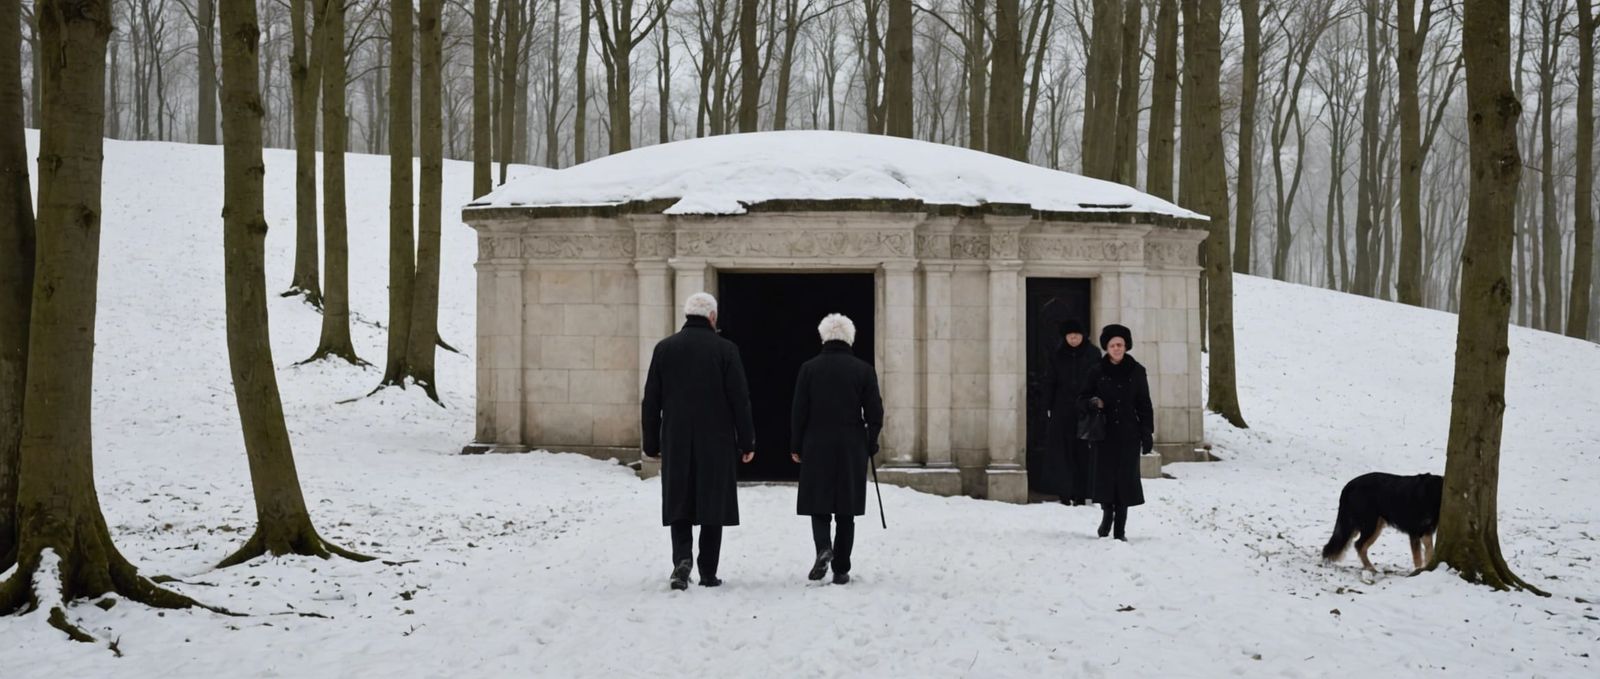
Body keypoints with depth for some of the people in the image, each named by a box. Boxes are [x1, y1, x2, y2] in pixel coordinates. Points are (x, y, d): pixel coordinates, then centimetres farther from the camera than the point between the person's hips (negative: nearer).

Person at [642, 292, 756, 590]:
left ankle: (682, 558, -12)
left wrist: (652, 443, 10)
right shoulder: (725, 350, -5)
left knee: (679, 503, 9)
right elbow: (740, 400, -5)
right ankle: (708, 572, 8)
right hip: (716, 443, -2)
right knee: (712, 505, 6)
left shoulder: (664, 348, 2)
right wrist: (747, 442, 2)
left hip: (676, 443, 2)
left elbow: (651, 401, 4)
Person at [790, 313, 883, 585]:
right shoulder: (864, 370, -1)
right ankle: (841, 570, 6)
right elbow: (874, 413, 0)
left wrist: (796, 447, 6)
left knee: (818, 502, 9)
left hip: (816, 448, -1)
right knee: (846, 511, 6)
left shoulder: (809, 368, -2)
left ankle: (823, 547, -18)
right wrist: (870, 447, 11)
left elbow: (799, 412, -2)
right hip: (852, 448, 1)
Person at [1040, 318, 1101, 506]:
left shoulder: (1093, 354, 1)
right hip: (1063, 411, 1)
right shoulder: (1058, 356, 6)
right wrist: (1049, 407, 3)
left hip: (1086, 411, -1)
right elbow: (1050, 383, 8)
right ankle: (1066, 494, 0)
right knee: (1062, 452, -3)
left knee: (1085, 452, 1)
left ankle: (1082, 495, 6)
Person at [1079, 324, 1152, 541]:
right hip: (1105, 431, 0)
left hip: (1129, 433, 0)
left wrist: (1147, 433, 1)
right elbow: (1084, 397, 10)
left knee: (1126, 474, -3)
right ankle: (1107, 513, 22)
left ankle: (1120, 527, 2)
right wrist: (1093, 402, -13)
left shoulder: (1136, 371, 3)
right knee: (1105, 473, -2)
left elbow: (1144, 404, 6)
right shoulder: (1097, 371, 3)